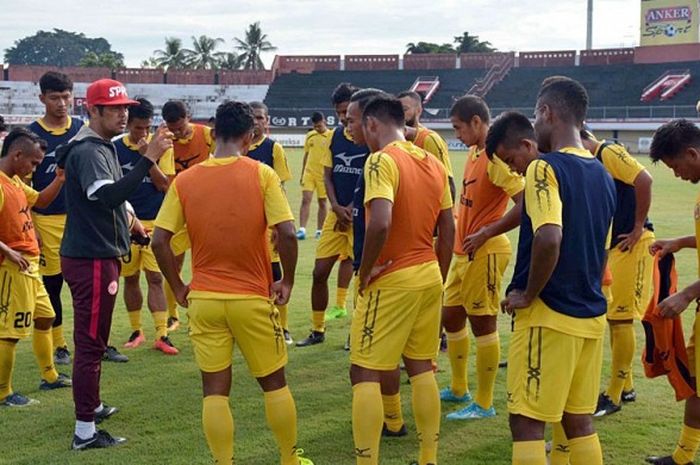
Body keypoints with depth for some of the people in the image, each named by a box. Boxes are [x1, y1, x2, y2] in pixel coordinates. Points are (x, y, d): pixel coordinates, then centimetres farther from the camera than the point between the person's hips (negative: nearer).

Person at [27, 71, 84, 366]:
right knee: (51, 284, 7)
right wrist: (31, 227, -6)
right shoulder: (31, 134, -1)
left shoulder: (84, 130, 5)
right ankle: (59, 346, 18)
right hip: (47, 220, -1)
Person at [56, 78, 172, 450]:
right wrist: (149, 158, -39)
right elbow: (108, 196, -35)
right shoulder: (88, 151, -18)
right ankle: (85, 432, -2)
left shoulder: (102, 147, 14)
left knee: (92, 339, 23)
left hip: (98, 255, 11)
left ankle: (91, 405, 39)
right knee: (90, 342, -7)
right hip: (91, 260, -11)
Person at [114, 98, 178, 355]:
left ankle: (161, 334, -1)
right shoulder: (116, 148, 0)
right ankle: (136, 331, 21)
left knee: (155, 277, -3)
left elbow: (163, 184, -8)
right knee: (130, 278, 8)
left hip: (154, 222, -1)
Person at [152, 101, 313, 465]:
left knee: (214, 389, 8)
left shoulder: (184, 180, -2)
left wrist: (178, 288, 5)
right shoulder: (262, 174, -8)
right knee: (274, 383, 15)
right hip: (253, 298, -1)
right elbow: (287, 233, -16)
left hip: (203, 299, 1)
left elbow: (159, 241, -6)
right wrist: (287, 281, -2)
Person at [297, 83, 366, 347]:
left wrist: (353, 209, -13)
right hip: (337, 213, 6)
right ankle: (317, 330, 21)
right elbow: (327, 175, 8)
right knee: (320, 271, 7)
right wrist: (337, 207, -7)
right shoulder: (335, 136, 8)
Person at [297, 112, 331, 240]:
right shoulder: (309, 135, 8)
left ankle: (319, 231, 15)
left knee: (322, 202, 6)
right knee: (305, 200, -7)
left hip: (323, 175, -3)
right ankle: (302, 229, -9)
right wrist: (302, 174, 14)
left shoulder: (331, 136, -4)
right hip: (309, 172, 3)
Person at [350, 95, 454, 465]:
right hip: (429, 276, 8)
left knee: (365, 374, 1)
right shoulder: (433, 163, 9)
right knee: (422, 368, 16)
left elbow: (380, 224, -28)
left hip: (391, 280, -8)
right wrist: (437, 277, 19)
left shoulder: (382, 160, -14)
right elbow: (448, 230, 12)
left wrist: (365, 272, -14)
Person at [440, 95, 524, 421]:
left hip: (484, 253, -10)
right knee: (451, 317, 17)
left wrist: (485, 234, -22)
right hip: (464, 251, 10)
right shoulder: (474, 153, 11)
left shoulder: (496, 157, -18)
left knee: (483, 324, -1)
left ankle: (484, 404, 10)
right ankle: (458, 389, 33)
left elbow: (525, 205, -25)